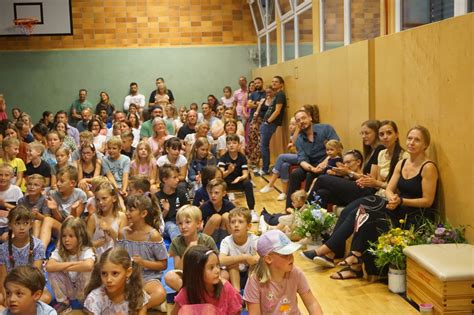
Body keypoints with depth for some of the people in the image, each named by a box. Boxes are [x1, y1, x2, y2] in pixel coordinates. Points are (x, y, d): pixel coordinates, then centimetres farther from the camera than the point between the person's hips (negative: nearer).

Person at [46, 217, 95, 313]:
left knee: (86, 271, -32)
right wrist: (71, 263, -32)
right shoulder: (59, 251, -12)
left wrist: (63, 268, -32)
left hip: (83, 290, -2)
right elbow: (49, 266, -32)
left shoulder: (87, 251, -21)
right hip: (67, 289, 2)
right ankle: (64, 302, -3)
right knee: (53, 271, -22)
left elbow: (88, 266, -46)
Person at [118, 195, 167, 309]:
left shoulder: (153, 235, -9)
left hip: (148, 277, -3)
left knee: (160, 293, -37)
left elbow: (163, 264, -5)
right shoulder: (123, 233, 3)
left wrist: (143, 263, -18)